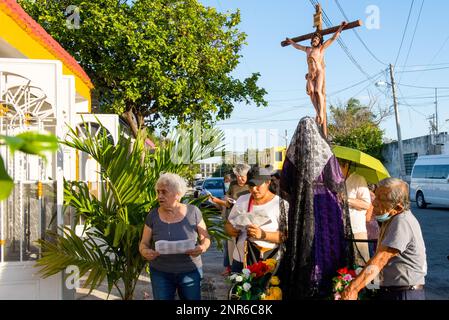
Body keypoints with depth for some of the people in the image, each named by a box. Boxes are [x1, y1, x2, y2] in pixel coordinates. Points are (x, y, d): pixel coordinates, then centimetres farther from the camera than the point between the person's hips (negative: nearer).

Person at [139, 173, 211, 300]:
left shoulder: (193, 212, -8)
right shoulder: (152, 216, -5)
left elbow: (205, 237, 1)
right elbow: (144, 244, 2)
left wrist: (203, 247, -21)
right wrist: (145, 251, -21)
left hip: (190, 272, -1)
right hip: (160, 273, 1)